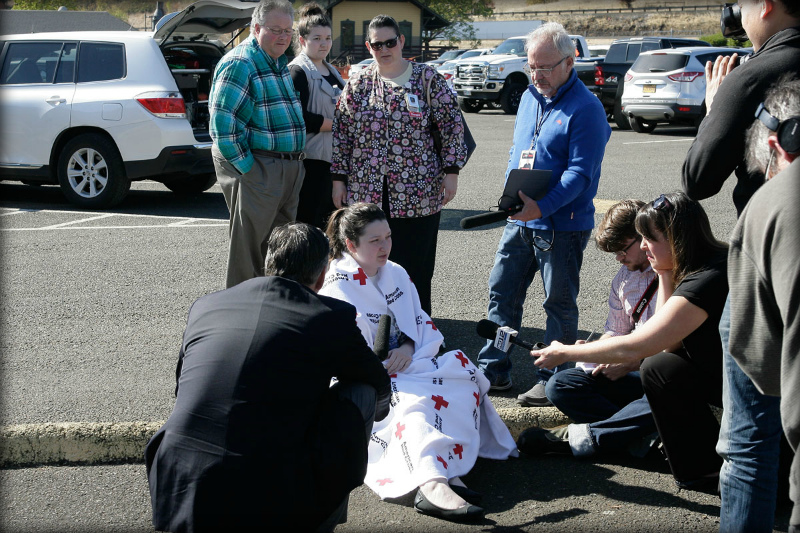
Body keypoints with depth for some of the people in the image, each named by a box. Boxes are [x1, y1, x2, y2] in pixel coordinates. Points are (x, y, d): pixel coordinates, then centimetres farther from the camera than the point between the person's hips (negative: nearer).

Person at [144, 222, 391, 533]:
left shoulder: (205, 307, 11)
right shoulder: (335, 318, 1)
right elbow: (379, 387, 20)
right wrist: (375, 408, 45)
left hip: (176, 500, 4)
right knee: (359, 392, 12)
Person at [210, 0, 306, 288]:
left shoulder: (281, 63, 16)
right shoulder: (239, 64, -13)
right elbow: (223, 123, -19)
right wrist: (246, 167, -19)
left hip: (289, 167, 9)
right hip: (257, 169, -9)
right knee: (248, 247, -2)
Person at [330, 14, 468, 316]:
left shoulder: (427, 79, 1)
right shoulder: (357, 84, 8)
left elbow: (453, 126, 1)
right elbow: (341, 135, 10)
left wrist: (451, 171, -5)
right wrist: (339, 179, 6)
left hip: (418, 193, -2)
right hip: (366, 192, 2)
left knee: (416, 266, 2)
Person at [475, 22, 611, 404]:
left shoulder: (585, 109, -13)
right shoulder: (529, 97, 11)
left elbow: (580, 172, -19)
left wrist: (542, 207, -30)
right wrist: (513, 193, 1)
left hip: (562, 225, -7)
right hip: (520, 220, 8)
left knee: (559, 304, 5)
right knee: (501, 293, 11)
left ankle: (552, 382, 15)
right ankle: (493, 371, 22)